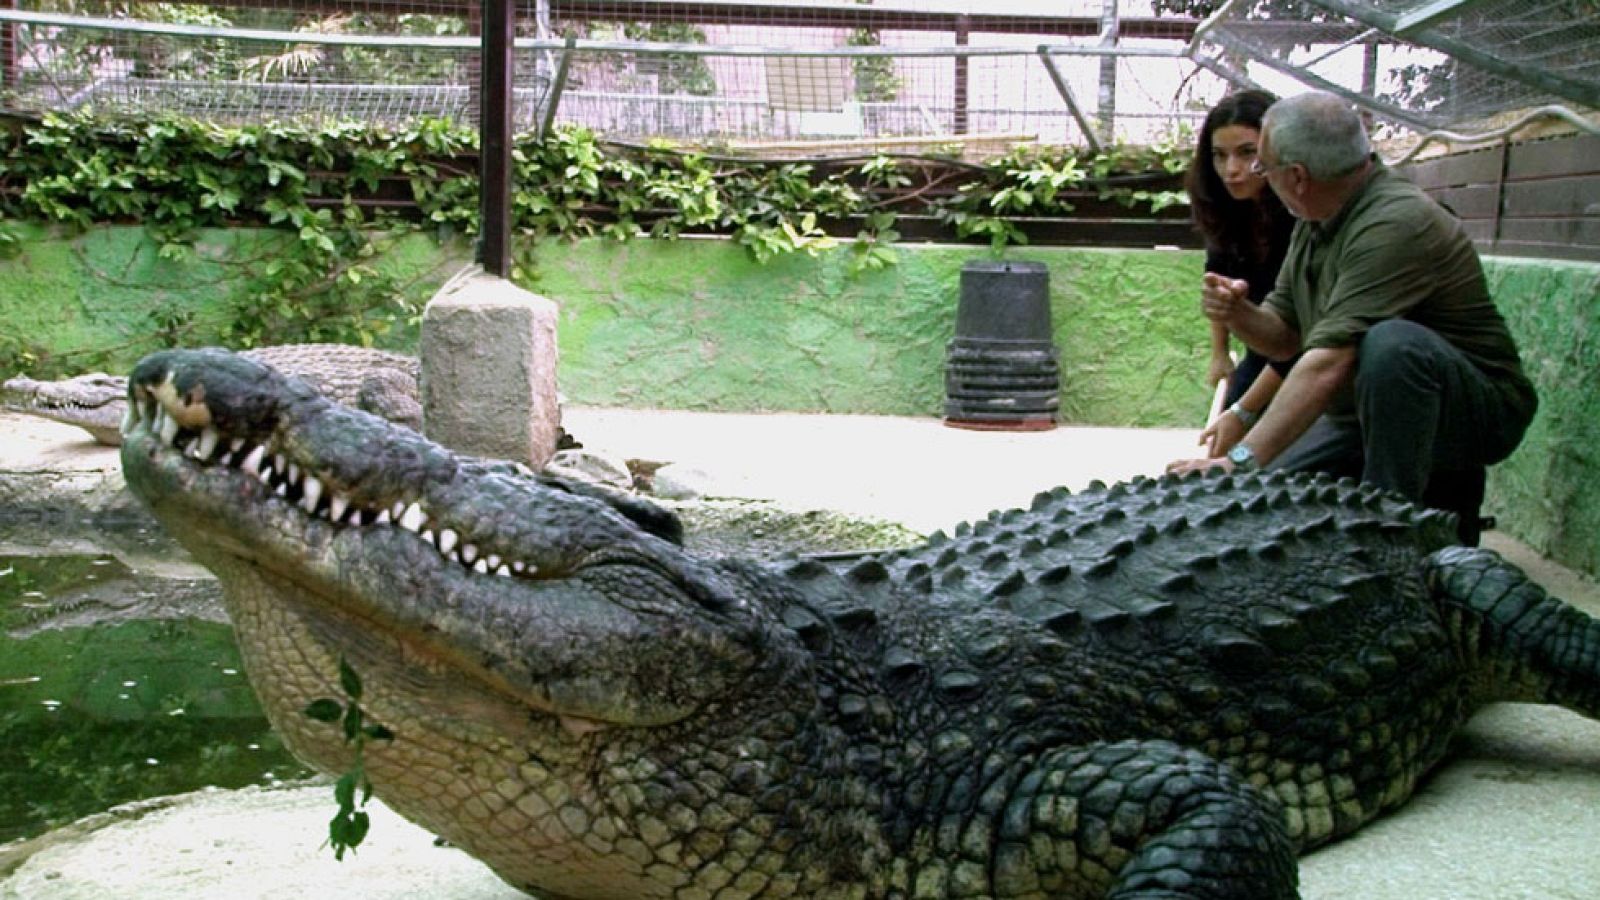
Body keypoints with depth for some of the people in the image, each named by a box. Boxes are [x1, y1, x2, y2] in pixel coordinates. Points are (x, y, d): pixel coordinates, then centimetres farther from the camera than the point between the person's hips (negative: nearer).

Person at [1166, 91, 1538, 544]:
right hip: (1360, 417, 9)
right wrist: (1237, 314, -13)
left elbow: (1330, 361, -33)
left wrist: (1242, 458, -37)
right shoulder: (1314, 223, 5)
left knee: (1392, 343, -37)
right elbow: (1284, 339, 10)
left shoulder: (1395, 222, -25)